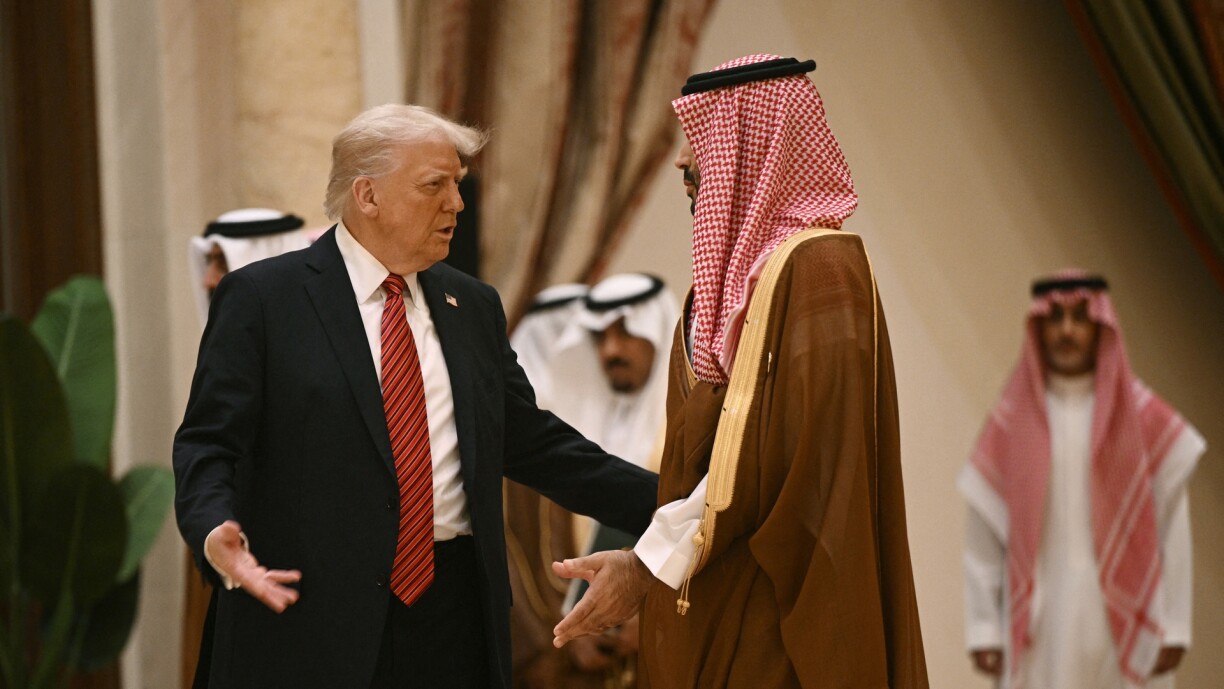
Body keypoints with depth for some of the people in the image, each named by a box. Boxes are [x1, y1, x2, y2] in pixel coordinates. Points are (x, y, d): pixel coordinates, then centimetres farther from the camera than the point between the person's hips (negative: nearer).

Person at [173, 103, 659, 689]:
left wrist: (667, 505, 10)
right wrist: (216, 534, -26)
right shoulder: (261, 299, -1)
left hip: (452, 618, 5)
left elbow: (533, 443, 18)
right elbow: (209, 444, -5)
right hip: (307, 618, -5)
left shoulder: (473, 306, 15)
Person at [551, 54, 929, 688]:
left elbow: (763, 455, -22)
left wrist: (650, 564, -21)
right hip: (712, 607, 9)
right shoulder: (737, 267, 14)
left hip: (773, 611, -9)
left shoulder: (816, 267, -15)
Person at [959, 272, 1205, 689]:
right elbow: (982, 537, 2)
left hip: (1122, 616, 0)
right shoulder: (1010, 421, 0)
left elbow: (1172, 527, -1)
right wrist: (983, 630, -2)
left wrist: (1174, 627, -5)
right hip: (1039, 621, 0)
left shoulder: (1144, 417, 0)